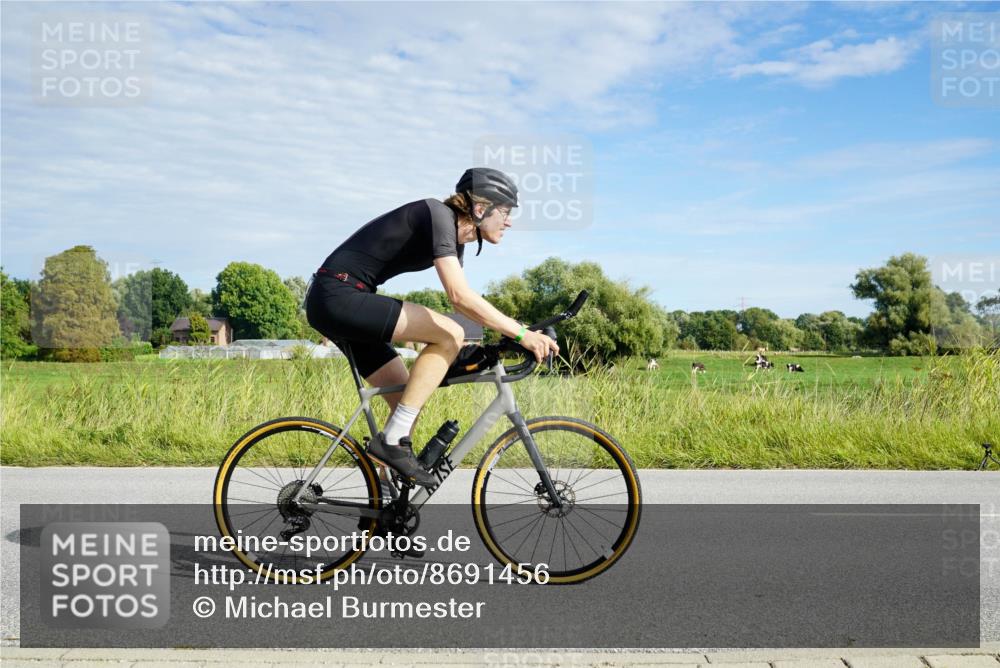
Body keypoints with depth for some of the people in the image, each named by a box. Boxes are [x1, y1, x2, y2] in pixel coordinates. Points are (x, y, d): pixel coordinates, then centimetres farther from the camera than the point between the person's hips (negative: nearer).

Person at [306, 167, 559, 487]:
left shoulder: (455, 238, 14)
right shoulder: (438, 214, -15)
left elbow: (464, 301, 17)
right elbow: (459, 295, -26)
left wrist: (511, 333, 8)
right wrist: (520, 333, -24)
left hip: (335, 304, 10)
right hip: (337, 295, -10)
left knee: (407, 401, 8)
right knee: (449, 335, -19)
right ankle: (391, 441, -15)